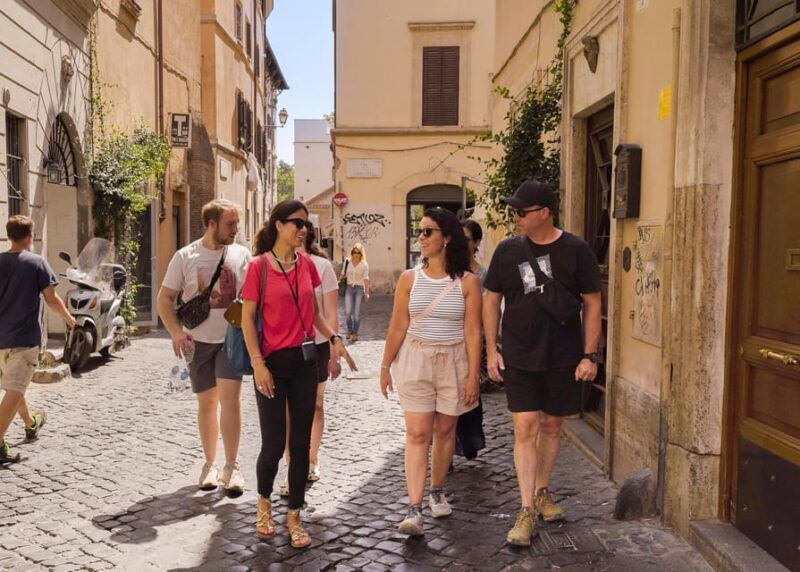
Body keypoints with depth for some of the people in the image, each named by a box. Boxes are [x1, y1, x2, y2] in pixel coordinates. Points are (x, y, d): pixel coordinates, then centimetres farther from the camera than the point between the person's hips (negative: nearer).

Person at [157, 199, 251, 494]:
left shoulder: (241, 255, 0)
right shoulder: (185, 257, -2)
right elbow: (165, 298, 0)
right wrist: (176, 331, -15)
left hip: (231, 339, 0)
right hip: (198, 341, 1)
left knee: (230, 397, -11)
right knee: (207, 401, 10)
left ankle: (231, 466, -1)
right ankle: (210, 463, 24)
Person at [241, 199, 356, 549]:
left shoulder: (307, 264, 6)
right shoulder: (258, 267, -7)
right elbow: (247, 320, -6)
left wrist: (333, 337, 1)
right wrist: (258, 364, -14)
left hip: (304, 362, 4)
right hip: (273, 363, -4)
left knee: (301, 443, 7)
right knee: (273, 444, 1)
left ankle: (294, 516, 22)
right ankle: (264, 502, 31)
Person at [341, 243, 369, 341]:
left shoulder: (364, 265, 1)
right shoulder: (347, 262, 5)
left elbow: (366, 279, 0)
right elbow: (343, 275, 13)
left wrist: (367, 293, -4)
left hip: (359, 289, -1)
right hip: (349, 288, 1)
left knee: (357, 313, -2)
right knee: (348, 312, -9)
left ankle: (355, 333, 11)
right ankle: (349, 330, 16)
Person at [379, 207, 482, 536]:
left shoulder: (467, 282, -4)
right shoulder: (409, 279, 0)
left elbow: (472, 332, -4)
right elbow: (398, 327, 3)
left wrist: (473, 376, -7)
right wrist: (385, 366, 3)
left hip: (453, 361, 0)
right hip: (415, 360, 0)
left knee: (445, 431, 12)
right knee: (417, 434, -5)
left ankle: (437, 491, 33)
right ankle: (414, 509, -5)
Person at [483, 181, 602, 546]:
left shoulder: (576, 251, -5)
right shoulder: (508, 250, 1)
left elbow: (592, 303, -1)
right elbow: (491, 300, 7)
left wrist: (590, 354, -5)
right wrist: (491, 350, 1)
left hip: (563, 357, 0)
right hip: (519, 357, 0)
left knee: (551, 426, 13)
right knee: (525, 428, -5)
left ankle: (542, 492, 34)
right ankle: (527, 512, 2)